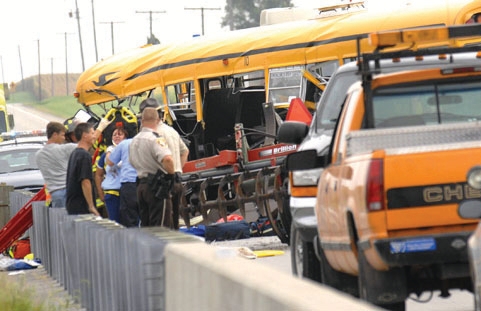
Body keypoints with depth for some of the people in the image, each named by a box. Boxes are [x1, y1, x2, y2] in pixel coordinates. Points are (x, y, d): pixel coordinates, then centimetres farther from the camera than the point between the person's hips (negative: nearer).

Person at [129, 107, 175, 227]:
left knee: (145, 225, 13)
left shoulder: (134, 140, 14)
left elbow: (132, 162, 27)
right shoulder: (155, 138, -14)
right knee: (161, 227, -7)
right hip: (157, 187, -8)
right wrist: (171, 174, -15)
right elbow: (167, 159, -30)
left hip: (141, 185, 8)